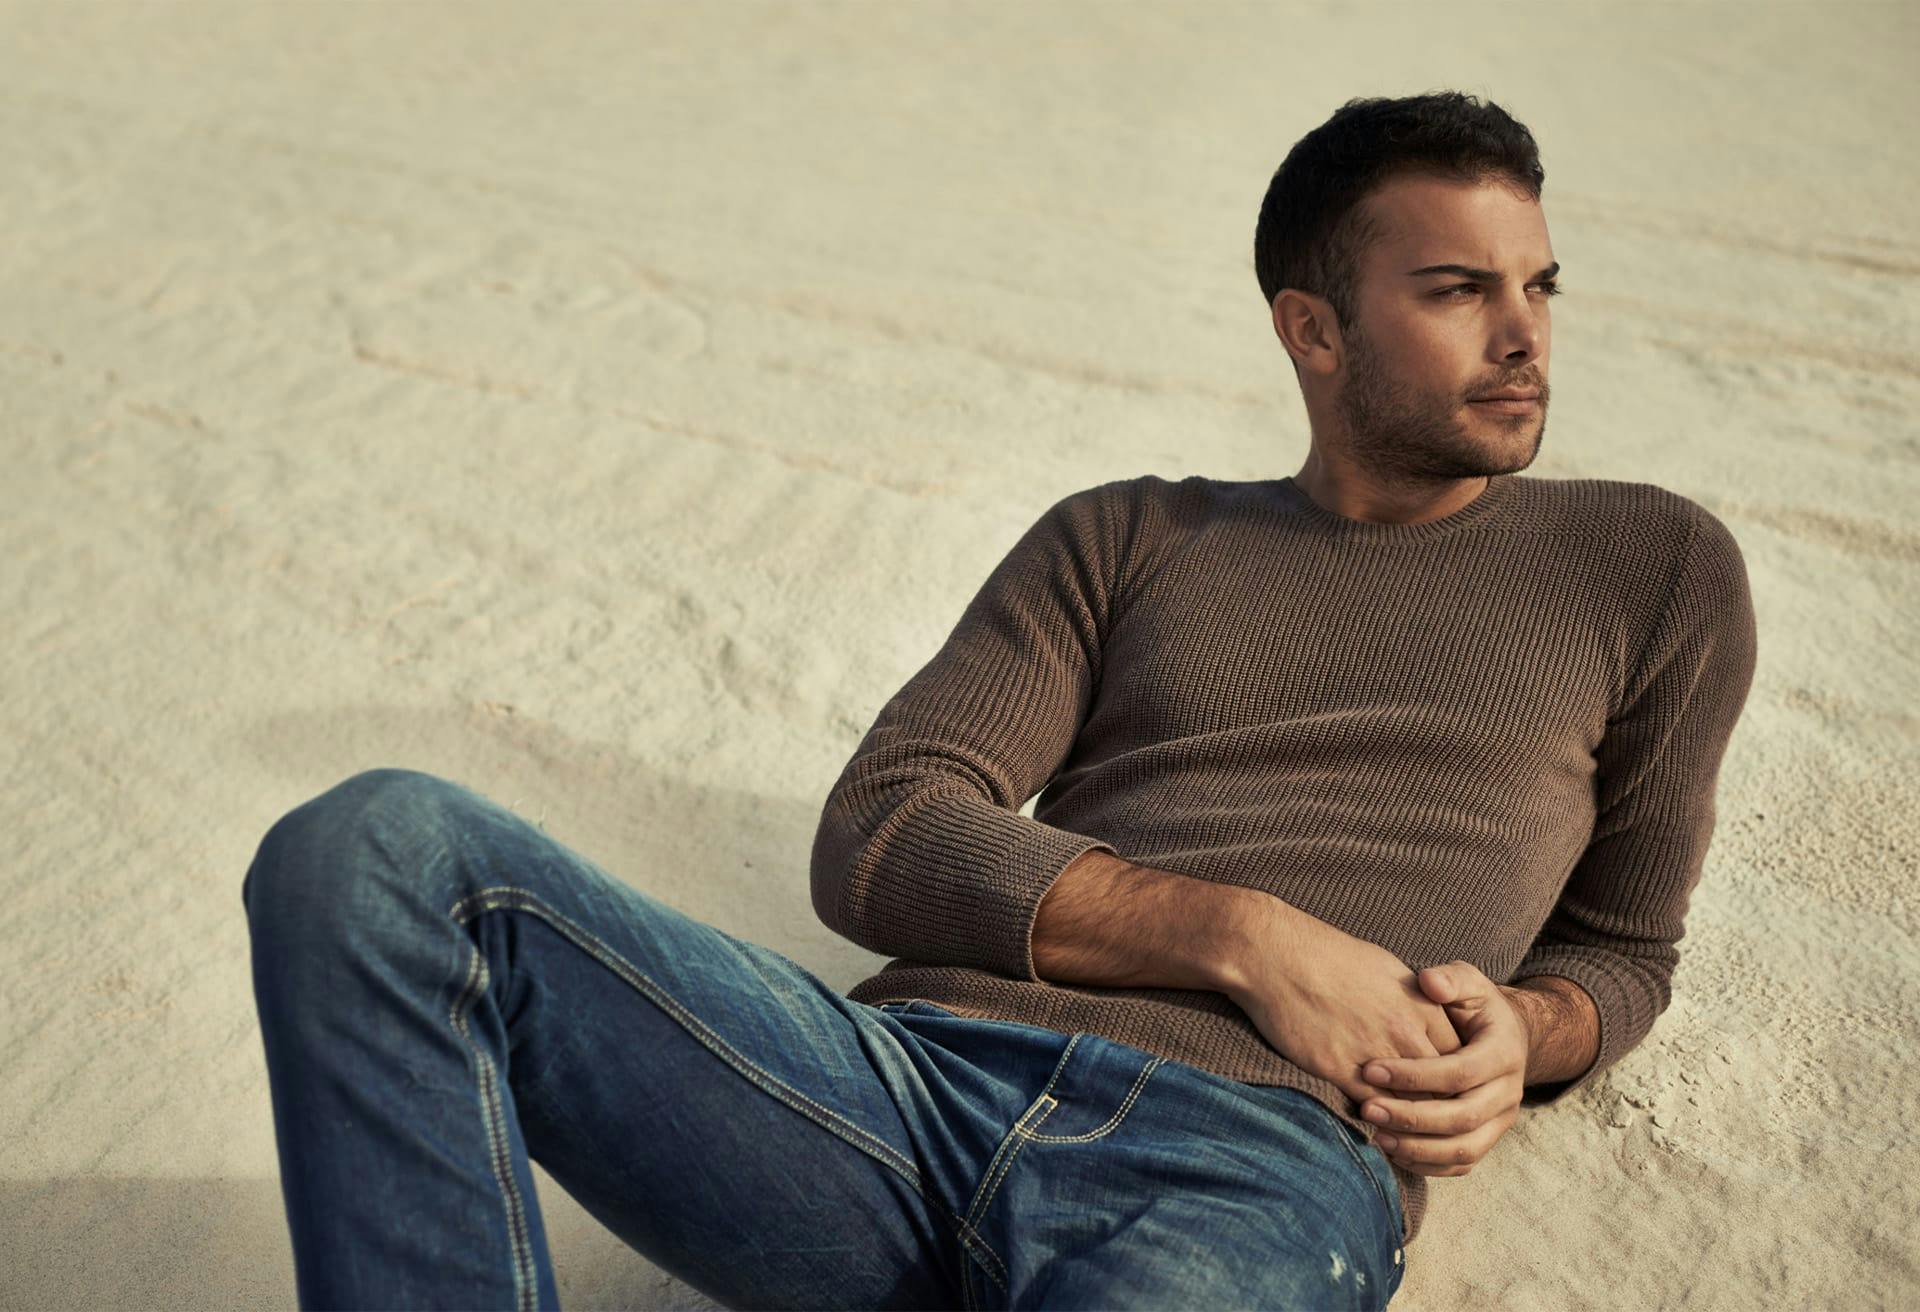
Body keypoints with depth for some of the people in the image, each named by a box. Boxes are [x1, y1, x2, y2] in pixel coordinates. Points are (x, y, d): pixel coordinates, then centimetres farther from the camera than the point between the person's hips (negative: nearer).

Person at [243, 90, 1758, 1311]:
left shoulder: (1654, 568, 22)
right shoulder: (1125, 538, 21)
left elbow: (1621, 941, 28)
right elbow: (879, 841, 9)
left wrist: (1519, 1037, 2)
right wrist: (1244, 937, -6)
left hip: (1254, 1169, -2)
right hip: (917, 1071, 3)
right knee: (378, 854, -19)